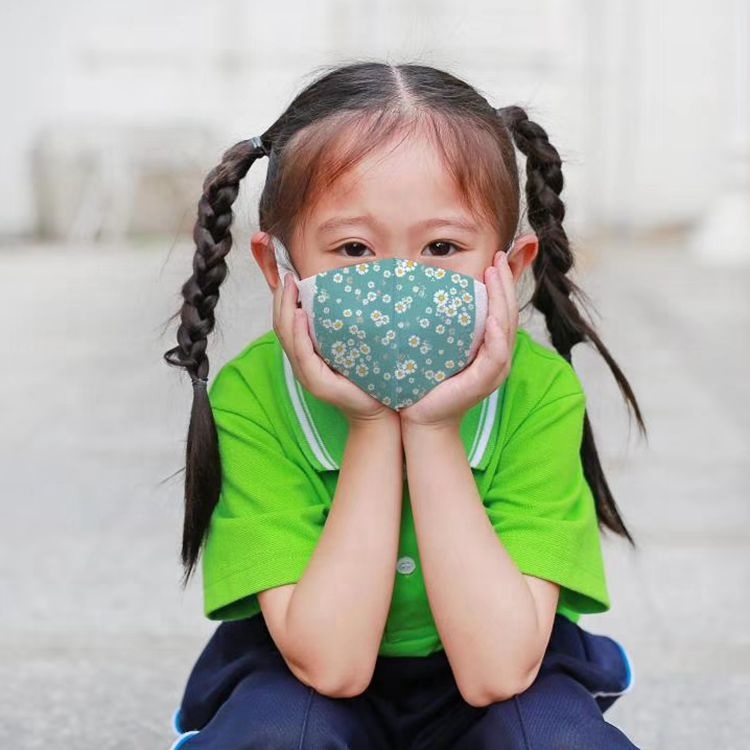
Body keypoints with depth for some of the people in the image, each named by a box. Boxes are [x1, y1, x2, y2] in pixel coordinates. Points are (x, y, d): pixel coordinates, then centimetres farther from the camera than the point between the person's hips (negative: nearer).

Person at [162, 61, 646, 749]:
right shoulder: (252, 397, -23)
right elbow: (332, 664, -27)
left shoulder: (538, 393, -23)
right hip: (298, 682, -1)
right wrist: (371, 430, -32)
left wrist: (432, 430, -33)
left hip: (500, 676, 1)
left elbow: (495, 671, -29)